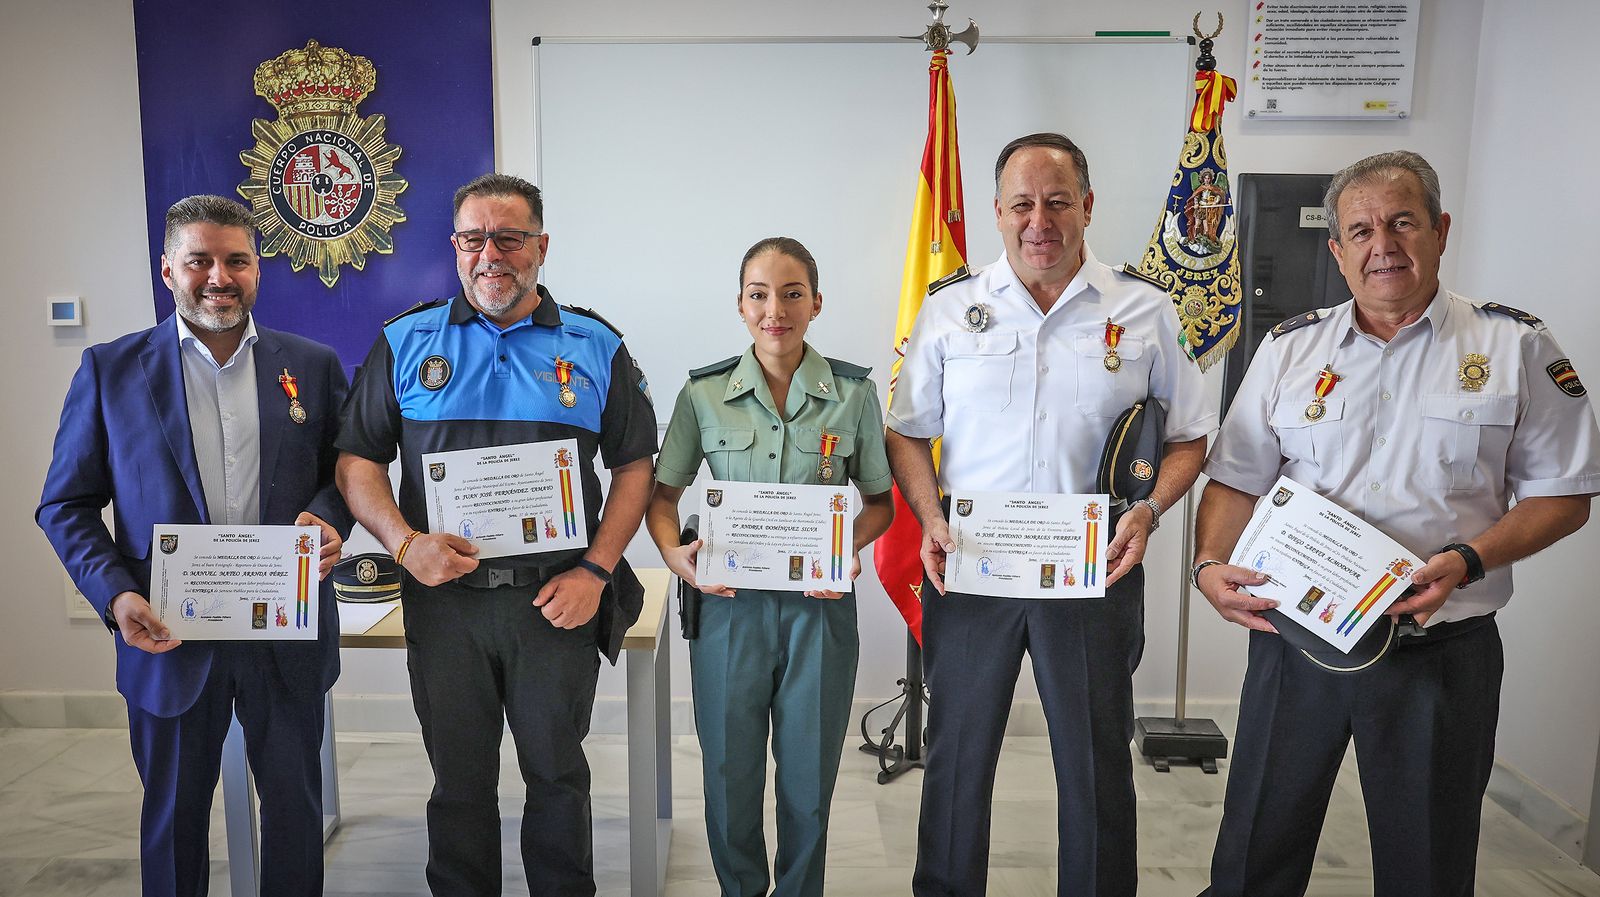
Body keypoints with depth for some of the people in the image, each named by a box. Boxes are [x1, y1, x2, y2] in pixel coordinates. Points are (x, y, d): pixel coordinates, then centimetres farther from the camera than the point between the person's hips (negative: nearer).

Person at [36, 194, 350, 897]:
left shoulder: (313, 365, 2)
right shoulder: (110, 369, 0)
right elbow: (65, 504, 2)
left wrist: (330, 518, -14)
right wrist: (115, 593, -13)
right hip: (167, 636, 0)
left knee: (295, 807, 15)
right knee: (173, 813, 18)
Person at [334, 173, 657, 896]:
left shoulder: (596, 348, 2)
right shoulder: (405, 343, 4)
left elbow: (635, 465, 3)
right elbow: (358, 460, 5)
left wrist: (595, 571, -7)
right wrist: (404, 542, -12)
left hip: (558, 599, 0)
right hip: (443, 596, 1)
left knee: (558, 774, 12)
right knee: (459, 778, 15)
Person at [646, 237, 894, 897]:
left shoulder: (854, 391, -2)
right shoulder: (704, 392, -2)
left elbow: (880, 501, 7)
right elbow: (661, 496, 6)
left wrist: (852, 546, -12)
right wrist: (674, 553, -13)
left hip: (820, 602, 0)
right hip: (729, 601, 0)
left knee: (808, 776, 12)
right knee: (729, 774, 12)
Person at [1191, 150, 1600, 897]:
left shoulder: (1516, 348, -1)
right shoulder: (1288, 348, 4)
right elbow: (1237, 482, 4)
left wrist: (1467, 560, -16)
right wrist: (1211, 564, -15)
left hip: (1443, 652, -1)